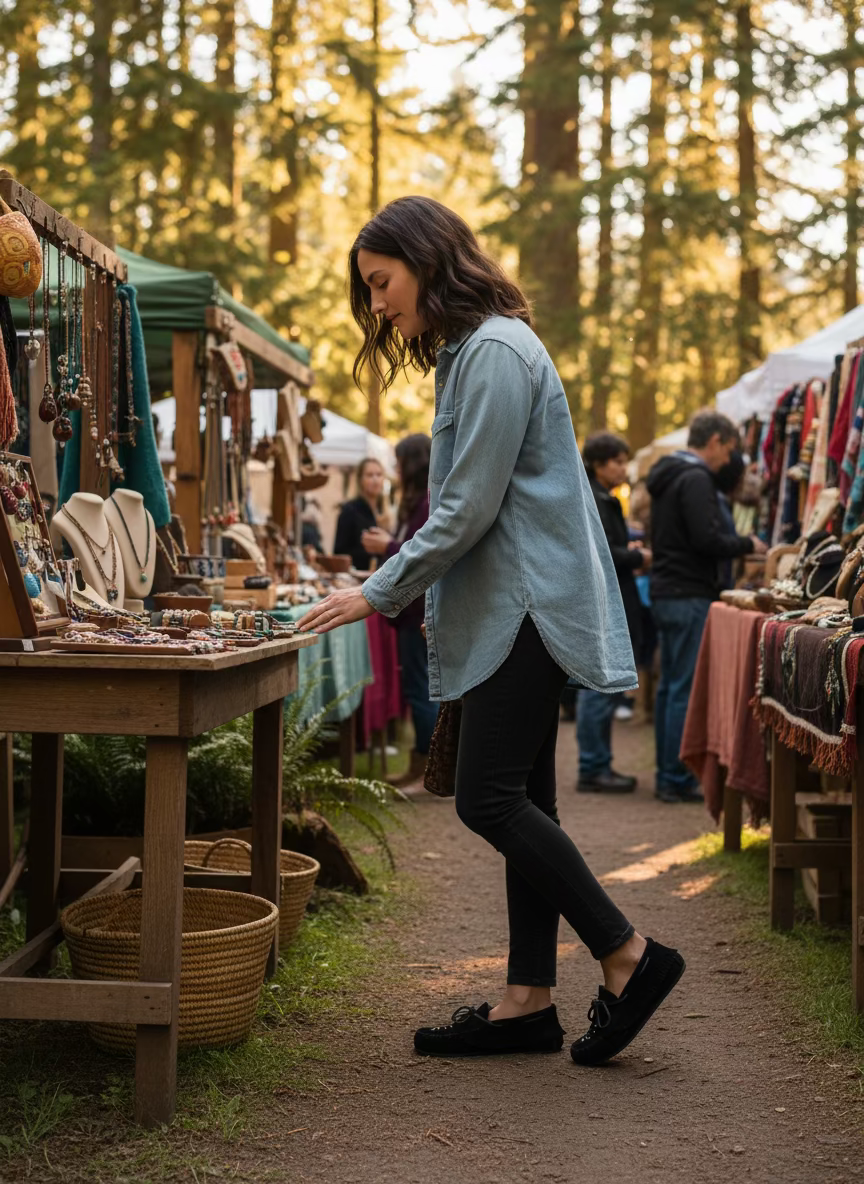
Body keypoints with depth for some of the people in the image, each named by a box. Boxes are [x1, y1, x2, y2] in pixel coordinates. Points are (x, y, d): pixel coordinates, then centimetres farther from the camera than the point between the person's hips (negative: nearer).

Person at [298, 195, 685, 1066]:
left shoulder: (496, 352, -13)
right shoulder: (465, 353, 19)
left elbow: (468, 509, -18)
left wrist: (379, 595, -12)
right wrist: (440, 601, 17)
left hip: (528, 603, -10)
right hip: (506, 606, 10)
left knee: (488, 798, -11)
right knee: (518, 802, 8)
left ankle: (628, 955, -2)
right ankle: (529, 1000, 12)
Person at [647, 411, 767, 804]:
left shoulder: (667, 476, 17)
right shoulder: (696, 478, -14)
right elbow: (708, 539, -21)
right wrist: (747, 544, -4)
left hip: (665, 593, 10)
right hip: (689, 596, -10)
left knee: (670, 686, 12)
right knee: (686, 689, -6)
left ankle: (668, 775, 18)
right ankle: (678, 780, -4)